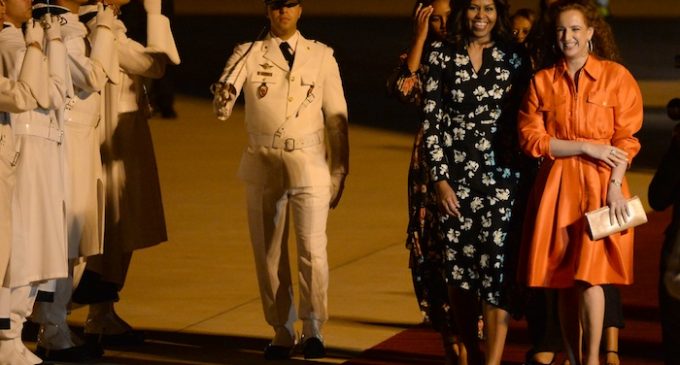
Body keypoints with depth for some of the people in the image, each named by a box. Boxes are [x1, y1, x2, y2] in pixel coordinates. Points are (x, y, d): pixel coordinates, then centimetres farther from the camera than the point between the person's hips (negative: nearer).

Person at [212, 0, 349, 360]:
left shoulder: (321, 56, 4)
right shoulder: (248, 55, 2)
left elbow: (336, 116, 7)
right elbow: (222, 109, -7)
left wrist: (340, 170, 6)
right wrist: (224, 99, -31)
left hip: (309, 165, -1)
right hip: (263, 165, 1)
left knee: (312, 250, -7)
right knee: (269, 254, 7)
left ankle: (312, 328, 9)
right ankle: (281, 333, 18)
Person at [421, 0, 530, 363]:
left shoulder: (514, 58, 4)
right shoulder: (441, 57, 5)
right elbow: (431, 120, 3)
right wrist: (440, 179, -4)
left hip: (500, 176, -1)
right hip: (454, 176, 2)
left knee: (496, 267, -9)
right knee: (457, 269, 5)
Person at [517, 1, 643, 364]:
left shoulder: (616, 76, 2)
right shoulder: (541, 82, 7)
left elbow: (626, 140, -1)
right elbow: (532, 139, -1)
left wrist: (615, 187, -13)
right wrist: (588, 147, -9)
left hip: (599, 186, -2)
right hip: (557, 186, 2)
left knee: (589, 276, -13)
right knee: (564, 281, 2)